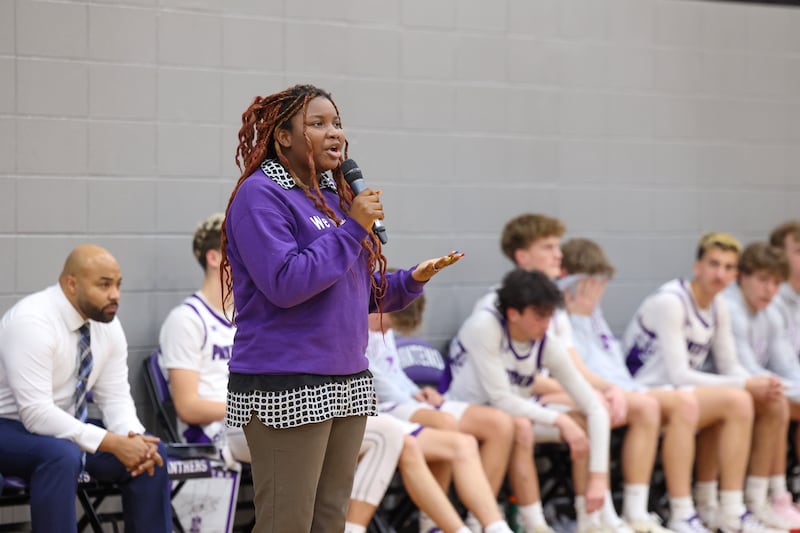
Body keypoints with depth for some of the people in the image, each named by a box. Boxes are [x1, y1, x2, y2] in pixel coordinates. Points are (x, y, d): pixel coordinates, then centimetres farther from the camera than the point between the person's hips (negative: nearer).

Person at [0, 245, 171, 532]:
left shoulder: (106, 321, -3)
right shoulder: (31, 321, -27)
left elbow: (115, 397, 0)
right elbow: (36, 414, -31)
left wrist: (133, 437, -22)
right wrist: (111, 443, -33)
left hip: (66, 428, 8)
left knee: (151, 451, -9)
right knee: (61, 455, -37)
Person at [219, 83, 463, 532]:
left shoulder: (335, 196, 15)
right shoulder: (260, 195, -10)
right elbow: (285, 284, -22)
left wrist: (414, 279, 3)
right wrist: (352, 228, -17)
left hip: (349, 384, 8)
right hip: (288, 389, -8)